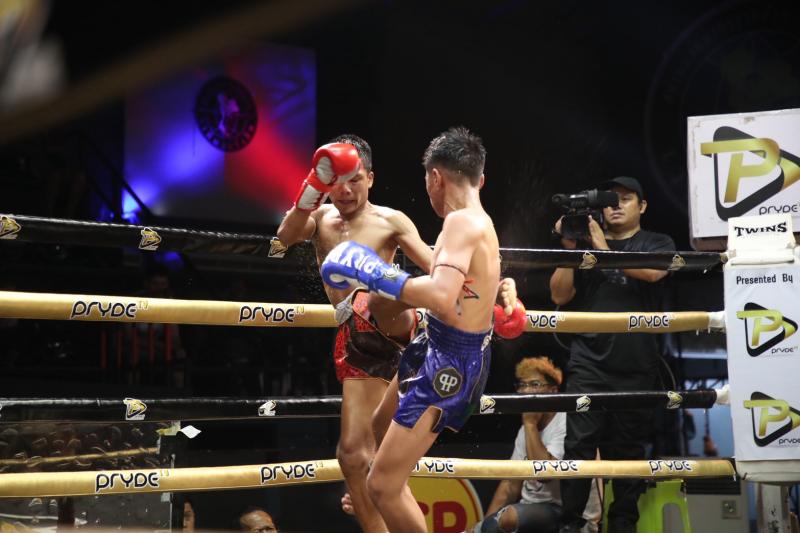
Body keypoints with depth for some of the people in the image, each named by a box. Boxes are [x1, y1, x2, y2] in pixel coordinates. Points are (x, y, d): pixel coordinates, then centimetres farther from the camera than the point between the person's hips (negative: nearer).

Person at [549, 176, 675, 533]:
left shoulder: (658, 244, 11)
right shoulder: (587, 243, 14)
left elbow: (653, 271, -12)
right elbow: (559, 296, 8)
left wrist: (604, 248, -11)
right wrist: (569, 249, -3)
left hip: (636, 365, 0)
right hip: (589, 361, 1)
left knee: (628, 447, 3)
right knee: (580, 444, -6)